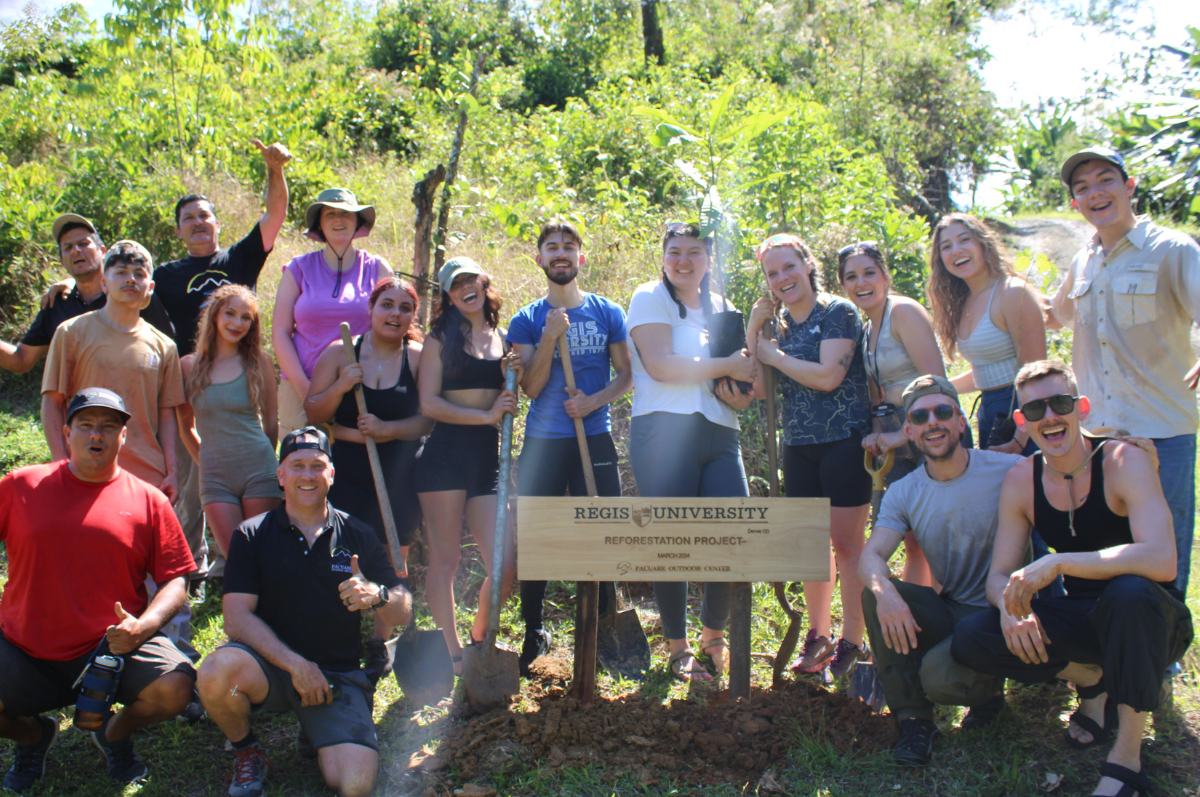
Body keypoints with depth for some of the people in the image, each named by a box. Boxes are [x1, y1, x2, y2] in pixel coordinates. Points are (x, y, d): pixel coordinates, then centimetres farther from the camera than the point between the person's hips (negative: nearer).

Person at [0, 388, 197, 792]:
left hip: (114, 648, 0)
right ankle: (33, 734, 17)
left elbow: (175, 579, 1)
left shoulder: (148, 500, 4)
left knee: (173, 688, -25)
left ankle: (115, 732, 13)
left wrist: (144, 624, -17)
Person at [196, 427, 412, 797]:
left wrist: (377, 595, -20)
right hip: (270, 665, 0)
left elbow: (402, 614, 4)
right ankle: (246, 751, -2)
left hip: (337, 674, 0)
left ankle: (315, 730, 13)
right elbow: (237, 617, -7)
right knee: (217, 671, -35)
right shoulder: (252, 535, 3)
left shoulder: (358, 536, 6)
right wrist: (295, 664, -19)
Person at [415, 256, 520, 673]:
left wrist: (514, 377, 3)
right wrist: (486, 414, -9)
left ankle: (478, 642, 21)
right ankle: (453, 656, 10)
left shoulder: (504, 338, 15)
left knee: (504, 563, -3)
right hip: (445, 454, -4)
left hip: (488, 456, 4)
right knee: (445, 559, -1)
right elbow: (429, 403, -5)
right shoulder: (441, 338, 4)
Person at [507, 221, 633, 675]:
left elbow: (627, 375, 6)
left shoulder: (607, 313, 6)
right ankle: (533, 634, 19)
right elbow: (530, 387, -4)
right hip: (542, 444, 0)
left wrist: (594, 401, -12)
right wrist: (550, 338, -16)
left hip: (594, 439, 0)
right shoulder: (527, 321, 5)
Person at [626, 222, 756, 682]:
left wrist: (740, 395, 1)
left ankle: (714, 635, 22)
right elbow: (660, 365, -12)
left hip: (719, 435, 5)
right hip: (665, 430, -5)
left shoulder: (722, 309, 20)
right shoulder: (650, 298, 3)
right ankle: (678, 649, 15)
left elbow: (741, 375, 24)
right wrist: (725, 366, -9)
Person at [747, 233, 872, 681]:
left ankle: (853, 643, 8)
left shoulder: (838, 313, -6)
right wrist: (753, 333, -1)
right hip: (799, 447, 6)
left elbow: (828, 376, -18)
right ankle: (819, 636, 23)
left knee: (847, 544, -2)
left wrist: (773, 355, -8)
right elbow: (760, 389, 8)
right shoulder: (778, 324, 13)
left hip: (844, 442, -6)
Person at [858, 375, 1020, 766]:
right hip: (950, 612, 5)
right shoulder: (904, 493, 1)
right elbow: (870, 556, -10)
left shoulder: (1008, 472, -11)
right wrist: (884, 591, -35)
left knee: (938, 676, -28)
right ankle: (913, 720, -8)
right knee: (874, 595, -21)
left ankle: (990, 688, 10)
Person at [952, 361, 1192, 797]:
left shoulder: (1124, 461, -19)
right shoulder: (1021, 481, -4)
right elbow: (999, 576, -3)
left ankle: (1128, 757, -22)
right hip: (1085, 621, 4)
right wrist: (1011, 606, -27)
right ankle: (1092, 680, 3)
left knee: (1131, 590, -40)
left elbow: (1161, 560, -34)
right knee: (969, 639, -17)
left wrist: (1056, 563, -38)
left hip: (1148, 618, -4)